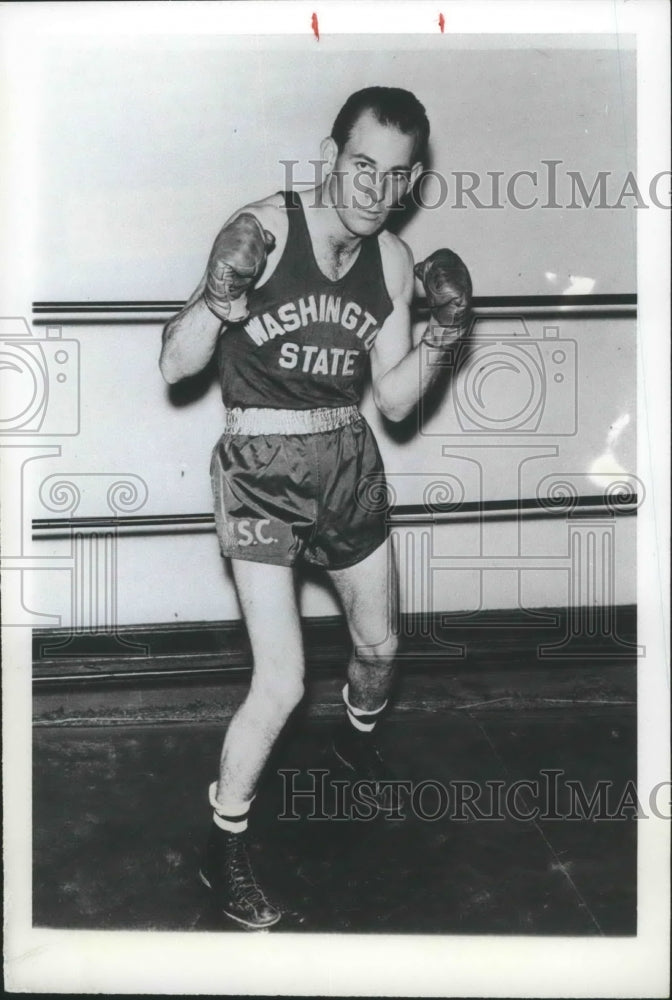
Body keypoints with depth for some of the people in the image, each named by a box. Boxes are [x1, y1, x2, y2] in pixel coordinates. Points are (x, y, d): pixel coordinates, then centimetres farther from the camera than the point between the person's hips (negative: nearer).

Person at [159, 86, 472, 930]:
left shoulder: (393, 261, 0)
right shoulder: (263, 230, -16)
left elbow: (394, 399, 3)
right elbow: (175, 367, -16)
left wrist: (442, 335, -12)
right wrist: (218, 301, -34)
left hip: (348, 463, 6)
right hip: (260, 468, -5)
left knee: (380, 645, 21)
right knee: (282, 684, -11)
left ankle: (357, 739, 56)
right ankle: (223, 850, 14)